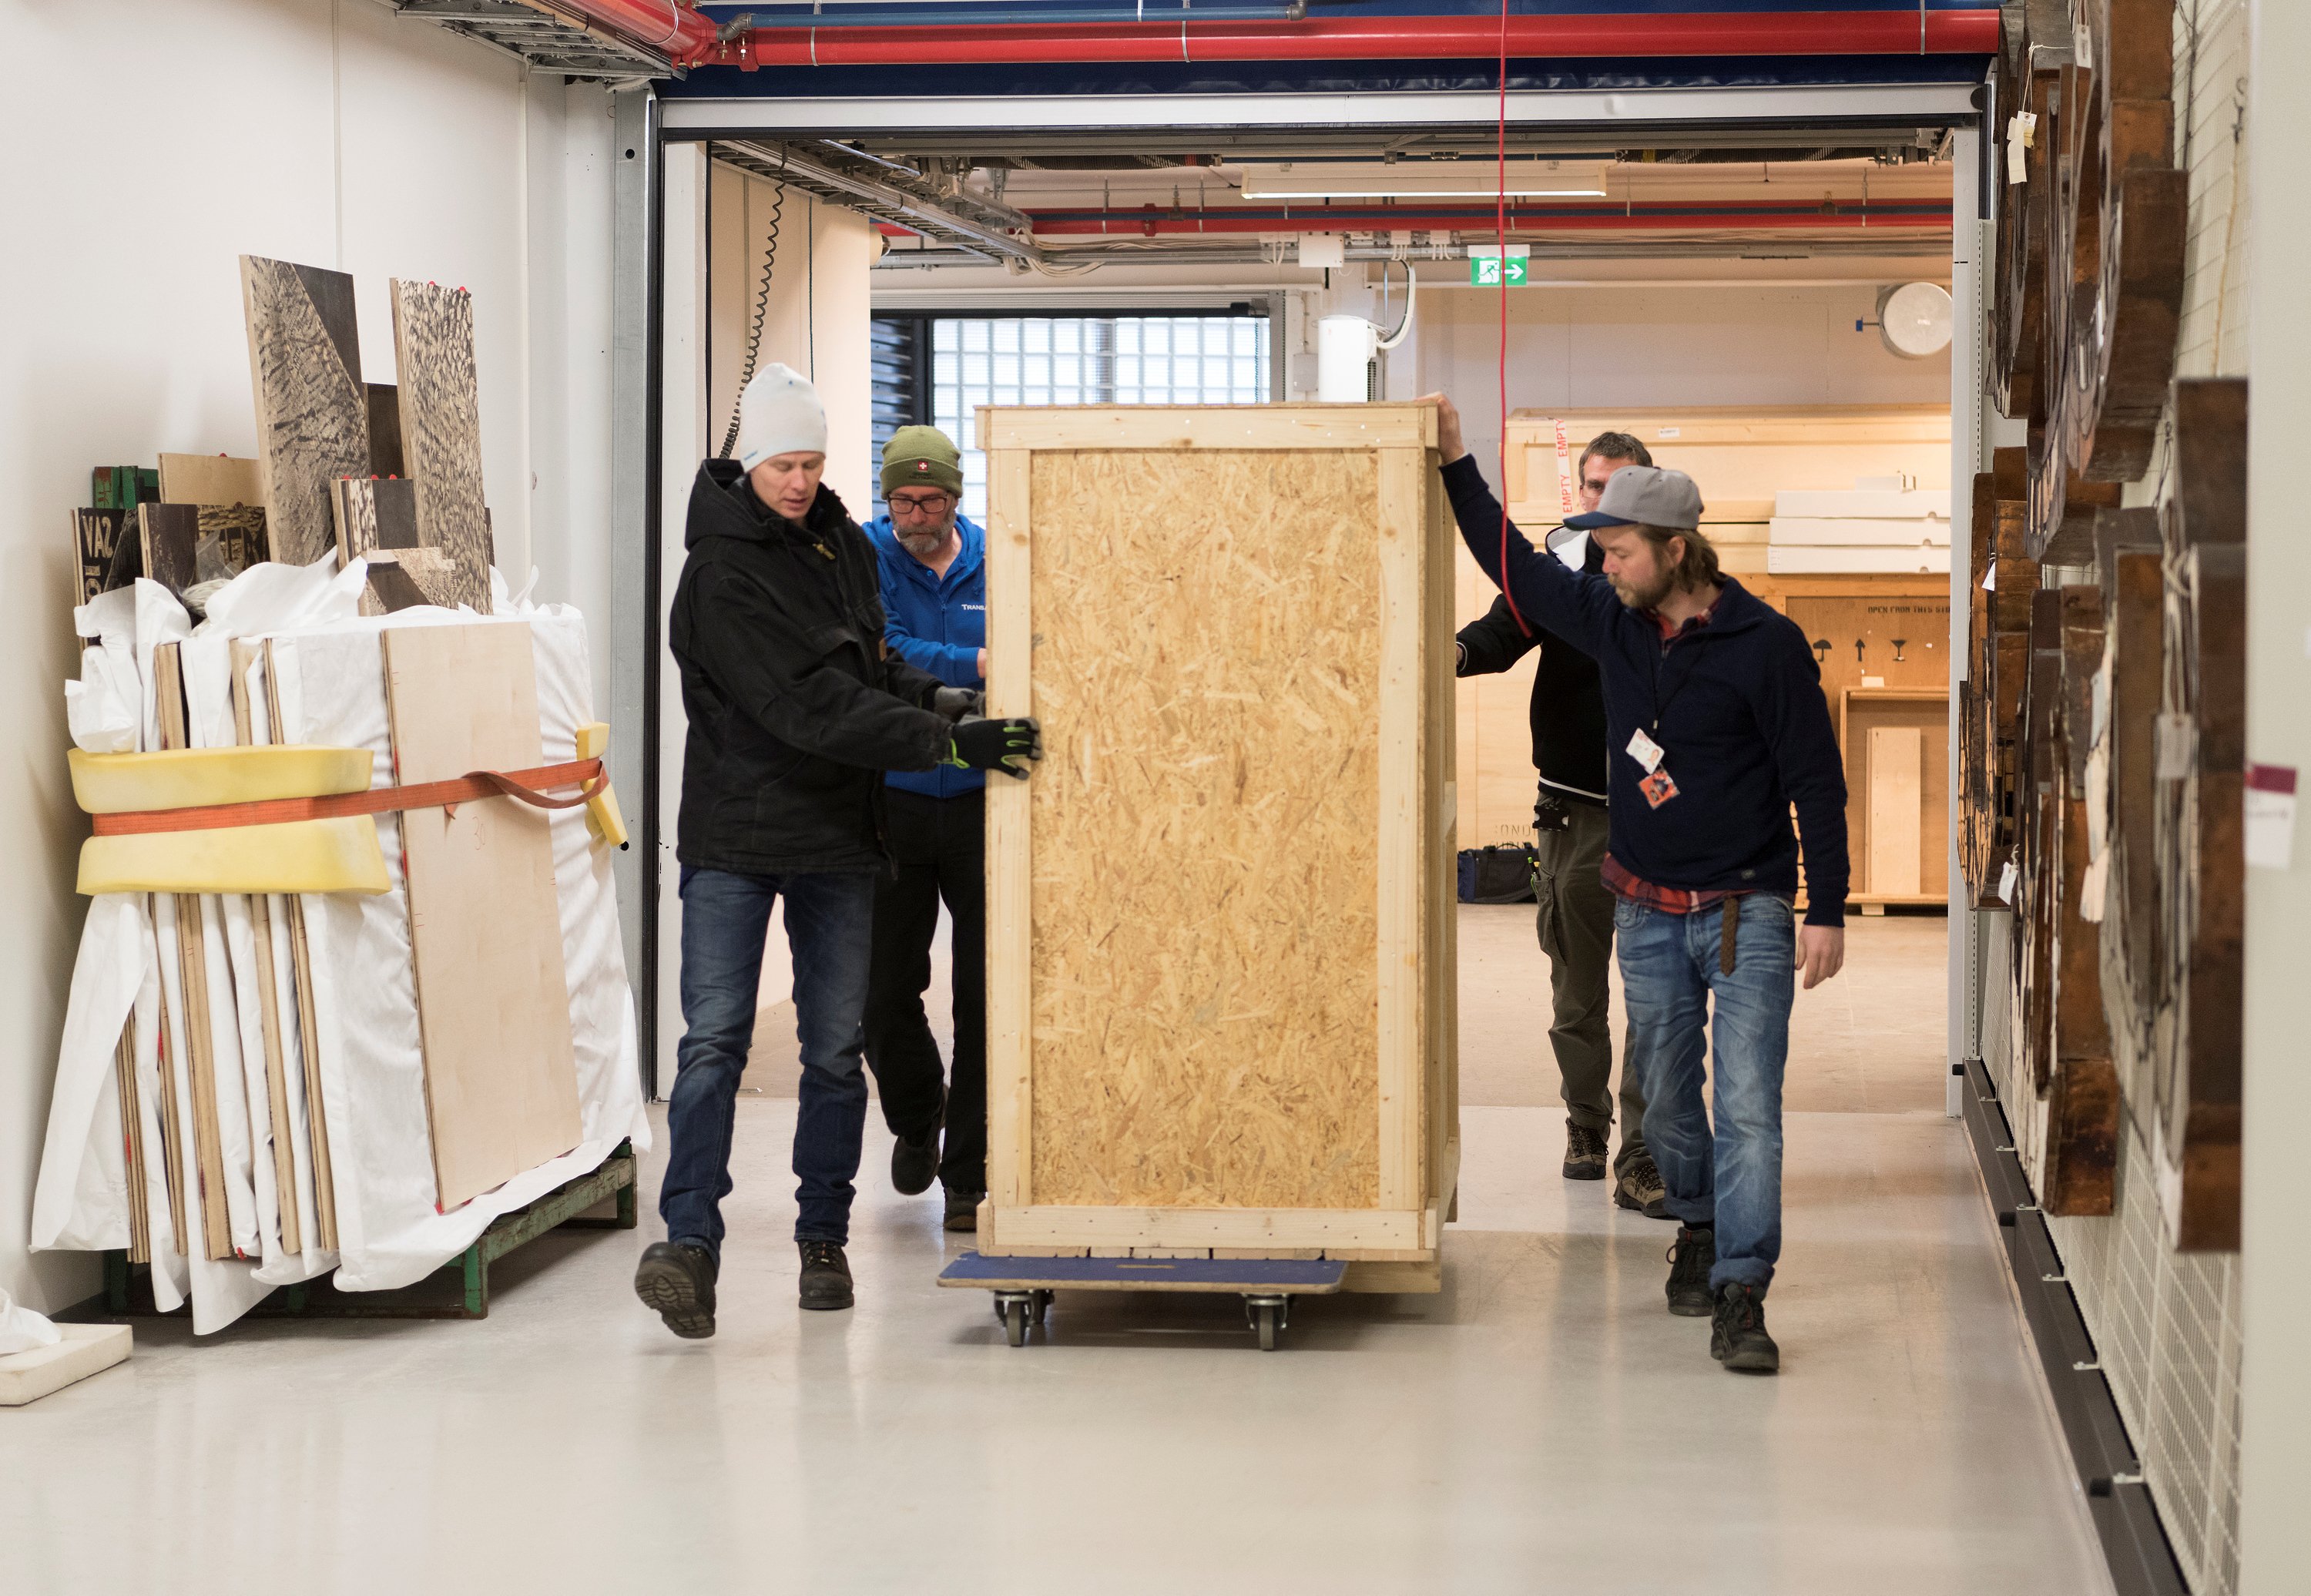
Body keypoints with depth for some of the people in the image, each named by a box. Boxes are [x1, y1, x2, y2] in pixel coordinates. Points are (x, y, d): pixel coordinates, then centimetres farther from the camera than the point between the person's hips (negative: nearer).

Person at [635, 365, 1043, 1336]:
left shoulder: (843, 544, 8)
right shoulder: (723, 573, -15)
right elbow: (810, 706, -24)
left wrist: (945, 702, 2)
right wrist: (946, 742, -29)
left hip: (838, 837, 6)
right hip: (734, 836, -6)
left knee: (835, 1049, 8)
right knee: (715, 1039, -10)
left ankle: (823, 1238, 17)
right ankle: (691, 1243, -12)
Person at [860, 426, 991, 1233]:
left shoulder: (998, 562, 2)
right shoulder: (863, 555, -3)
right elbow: (881, 654, -17)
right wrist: (975, 668, -24)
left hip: (982, 803, 0)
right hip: (893, 800, 0)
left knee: (987, 992, -4)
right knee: (885, 991, 5)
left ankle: (968, 1174, 5)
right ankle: (916, 1120, 35)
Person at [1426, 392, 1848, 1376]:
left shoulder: (1765, 645, -13)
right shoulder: (1610, 620, 2)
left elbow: (1817, 782, -9)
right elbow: (1512, 564, 16)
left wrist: (1826, 912, -11)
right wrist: (1455, 465, 10)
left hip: (1748, 911, -5)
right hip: (1648, 912, 5)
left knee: (1747, 1105, -10)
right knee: (1666, 1095, 14)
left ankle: (1739, 1297, -11)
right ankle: (1699, 1227, 37)